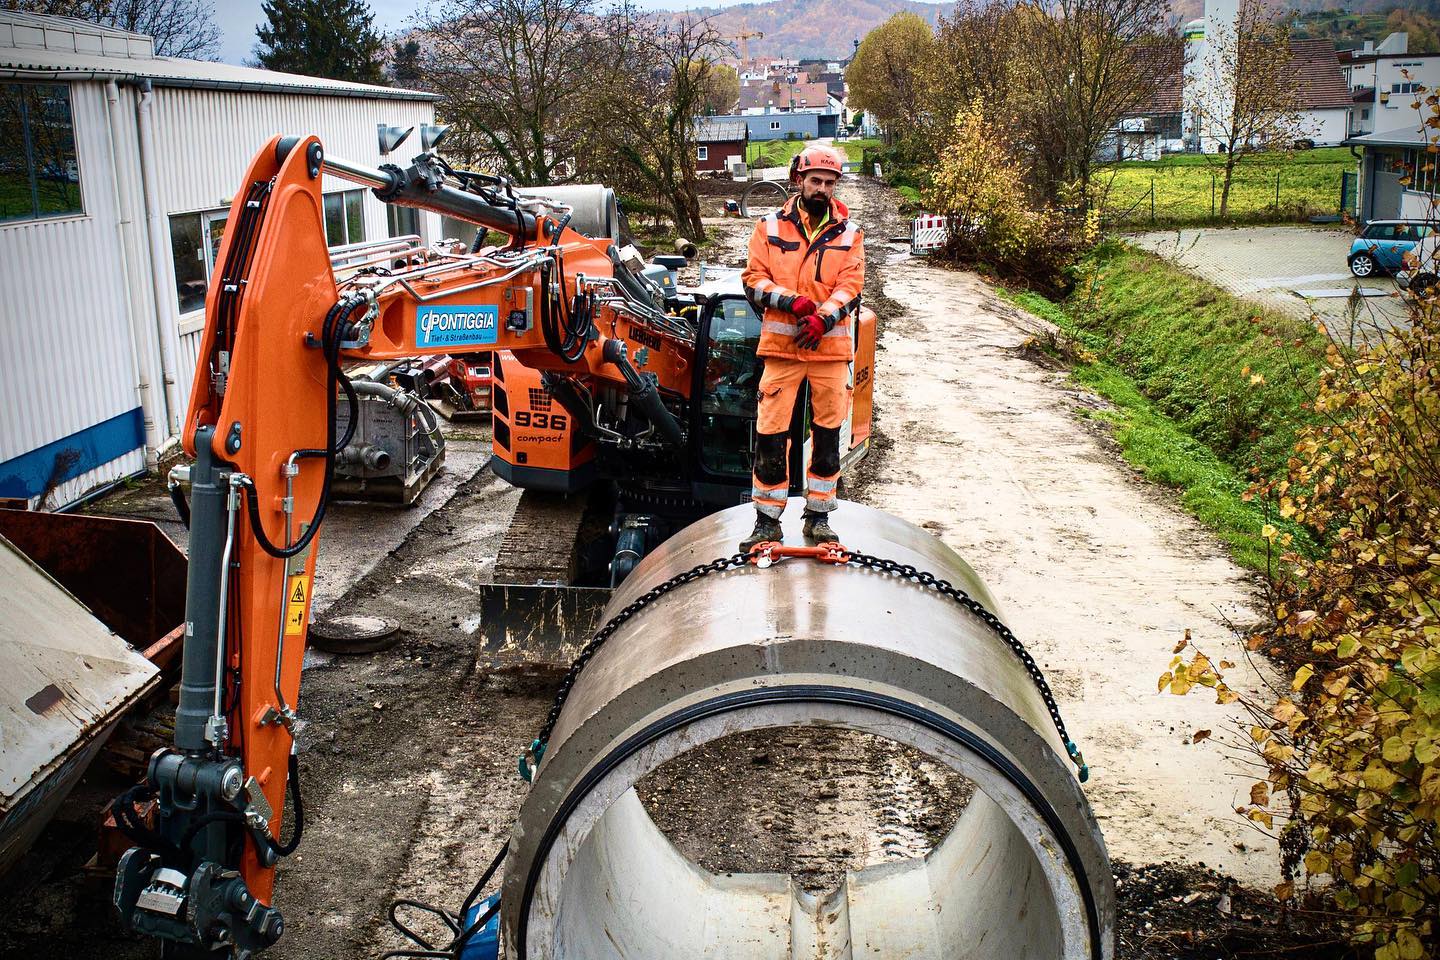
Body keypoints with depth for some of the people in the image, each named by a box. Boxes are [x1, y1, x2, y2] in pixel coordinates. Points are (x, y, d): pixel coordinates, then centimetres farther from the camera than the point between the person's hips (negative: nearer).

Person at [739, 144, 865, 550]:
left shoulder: (849, 233, 8)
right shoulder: (770, 226, 6)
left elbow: (850, 286, -1)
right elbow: (753, 279, 1)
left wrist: (823, 318, -18)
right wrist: (790, 301, -16)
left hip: (831, 346, 1)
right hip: (781, 345, -1)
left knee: (827, 432, 7)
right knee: (771, 434, -3)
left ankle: (818, 515, 20)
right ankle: (767, 519, 7)